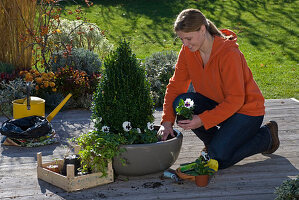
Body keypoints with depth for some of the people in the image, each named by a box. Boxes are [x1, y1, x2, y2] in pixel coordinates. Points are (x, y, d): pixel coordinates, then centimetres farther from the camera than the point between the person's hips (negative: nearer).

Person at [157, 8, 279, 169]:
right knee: (180, 102, -22)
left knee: (218, 159, -22)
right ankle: (214, 140, 3)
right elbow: (176, 85, -5)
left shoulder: (228, 53, -27)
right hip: (216, 103, 6)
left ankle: (266, 136, 4)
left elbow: (235, 99, -26)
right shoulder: (188, 50, -8)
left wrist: (203, 120, -32)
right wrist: (167, 121, -17)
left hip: (246, 109, -6)